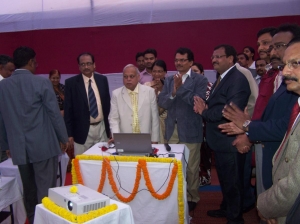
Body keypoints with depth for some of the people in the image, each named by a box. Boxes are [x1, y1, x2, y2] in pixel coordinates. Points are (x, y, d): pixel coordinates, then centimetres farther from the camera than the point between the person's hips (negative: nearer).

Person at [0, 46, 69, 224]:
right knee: (45, 189, 3)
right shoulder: (42, 82, -10)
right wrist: (64, 138, 3)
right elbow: (55, 113, -8)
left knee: (29, 190, 17)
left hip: (18, 147, 5)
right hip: (43, 145, -5)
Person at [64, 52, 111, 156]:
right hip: (82, 130, -3)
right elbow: (68, 110, -4)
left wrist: (110, 127, 11)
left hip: (102, 128, 3)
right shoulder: (71, 82, -5)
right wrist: (69, 134, -7)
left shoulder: (102, 79, 5)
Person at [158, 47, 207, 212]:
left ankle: (192, 198, 24)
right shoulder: (169, 80, 11)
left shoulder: (200, 80, -2)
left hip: (190, 130, -4)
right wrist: (173, 93, -17)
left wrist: (181, 88, -20)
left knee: (191, 167, 6)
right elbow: (162, 103, 1)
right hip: (172, 130, 4)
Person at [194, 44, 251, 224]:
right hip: (220, 140, 10)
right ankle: (227, 208, 43)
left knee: (233, 182, 6)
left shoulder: (238, 79, -18)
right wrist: (204, 107, -9)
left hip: (230, 142, -10)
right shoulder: (222, 79, 13)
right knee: (224, 179, 24)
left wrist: (204, 111, -18)